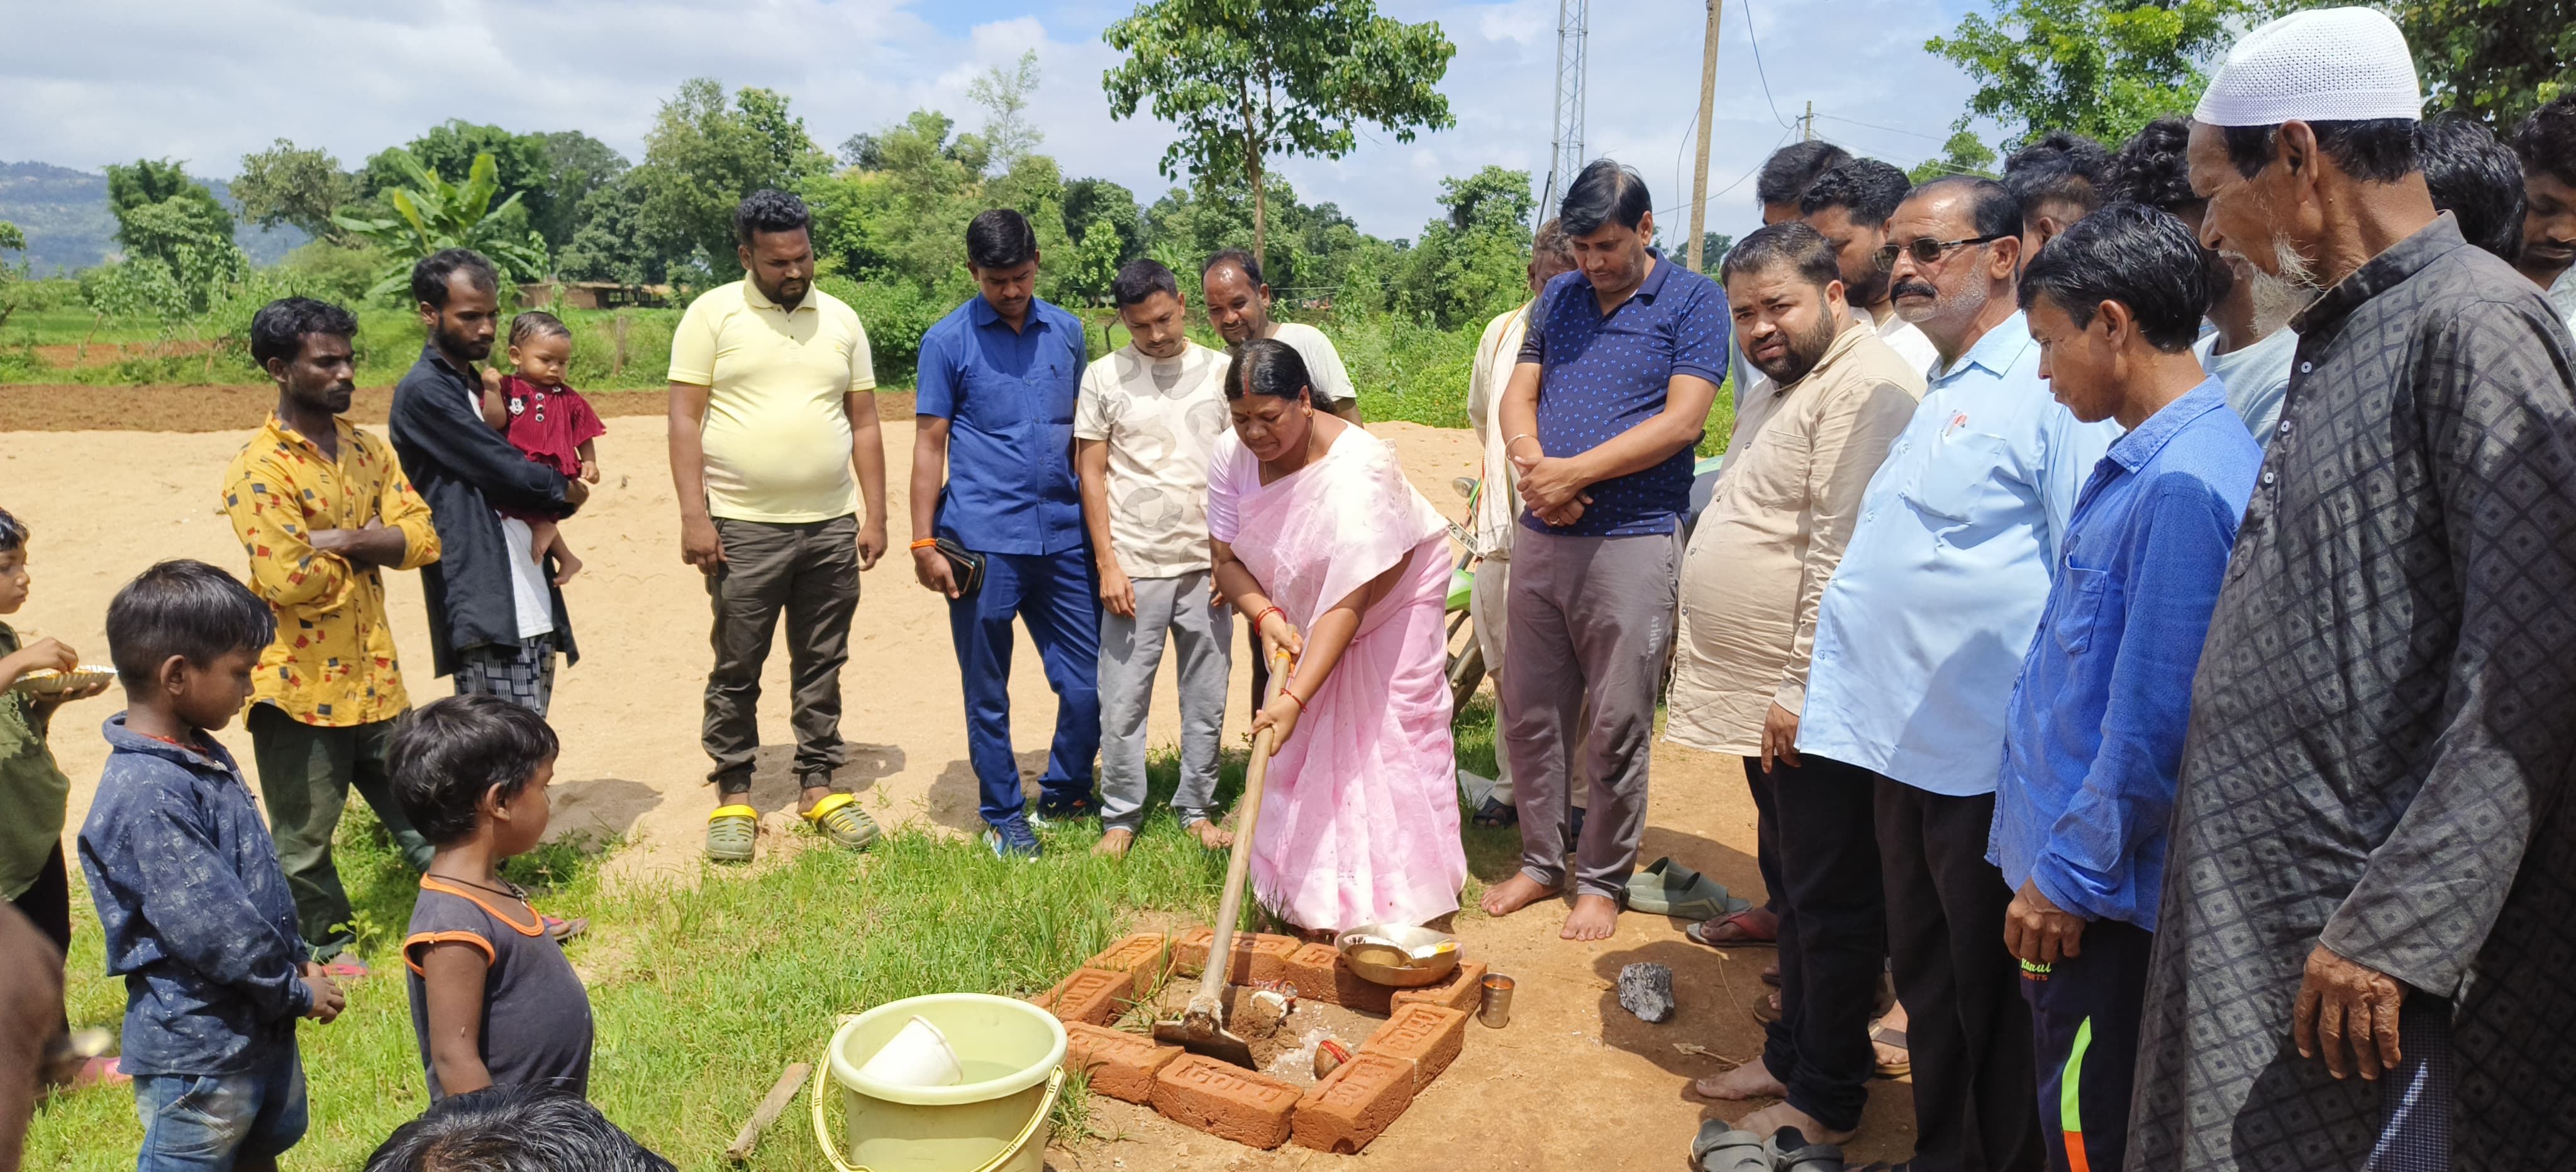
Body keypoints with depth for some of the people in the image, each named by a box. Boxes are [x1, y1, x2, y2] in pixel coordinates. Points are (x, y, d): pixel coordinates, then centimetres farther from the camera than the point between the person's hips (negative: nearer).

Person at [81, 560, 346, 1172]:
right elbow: (210, 926, -27)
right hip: (195, 1048, -9)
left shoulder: (203, 756, 4)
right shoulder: (146, 796, -27)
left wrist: (298, 963, 7)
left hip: (262, 1026, 9)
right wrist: (297, 989, -14)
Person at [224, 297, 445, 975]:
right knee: (305, 837, 12)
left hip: (374, 676, 6)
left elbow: (421, 536, -2)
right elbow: (288, 581, -22)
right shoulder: (260, 471, -14)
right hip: (303, 684, -6)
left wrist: (339, 541, -17)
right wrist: (369, 547, -7)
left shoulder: (366, 449, 6)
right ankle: (327, 944, 31)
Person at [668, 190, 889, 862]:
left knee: (821, 666, 10)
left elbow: (864, 424, 11)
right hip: (742, 528, -3)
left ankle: (817, 787, 22)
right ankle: (733, 797, 18)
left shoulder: (840, 320, 9)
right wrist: (693, 515, -12)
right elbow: (684, 419, -4)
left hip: (831, 526, 3)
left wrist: (875, 516, 5)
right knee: (736, 669, 5)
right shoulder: (713, 314, -1)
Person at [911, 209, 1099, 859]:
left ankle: (1064, 793, 29)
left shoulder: (1066, 331, 10)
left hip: (1064, 538, 4)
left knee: (1090, 684, 6)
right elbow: (929, 444, -1)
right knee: (988, 695, 7)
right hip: (983, 542, -3)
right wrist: (924, 542, -6)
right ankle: (1004, 816, 23)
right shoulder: (948, 341, -1)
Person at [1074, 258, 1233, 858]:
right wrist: (1107, 564, -4)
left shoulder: (1220, 372, 4)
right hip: (1134, 567, -1)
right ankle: (1121, 815, 17)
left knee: (1207, 699, 9)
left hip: (1207, 565, 1)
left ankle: (1197, 808, 24)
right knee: (1123, 702, 2)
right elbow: (1091, 473, 1)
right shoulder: (1105, 377, 1)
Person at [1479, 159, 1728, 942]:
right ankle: (1540, 861, 25)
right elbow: (1518, 396, 10)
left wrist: (1576, 472, -16)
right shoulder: (1558, 299, 14)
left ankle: (1602, 880, 17)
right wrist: (1533, 467, -11)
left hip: (1633, 541, -5)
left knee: (1617, 726, 1)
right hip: (1541, 535, 5)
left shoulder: (1695, 303, -2)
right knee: (1529, 713, 10)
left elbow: (1683, 420, -12)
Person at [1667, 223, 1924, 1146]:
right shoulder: (1784, 387, 17)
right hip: (1765, 699, 10)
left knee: (1831, 902, 3)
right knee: (1795, 888, 20)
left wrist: (1800, 690, -24)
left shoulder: (1865, 388, -17)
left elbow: (1842, 559, -24)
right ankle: (1792, 1053, 35)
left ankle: (1827, 1101, 17)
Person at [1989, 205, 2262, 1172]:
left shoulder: (2183, 483, -22)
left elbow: (2153, 724, -23)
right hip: (2061, 858, 9)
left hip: (2095, 887, -9)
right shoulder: (2143, 460, 8)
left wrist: (2069, 876, -15)